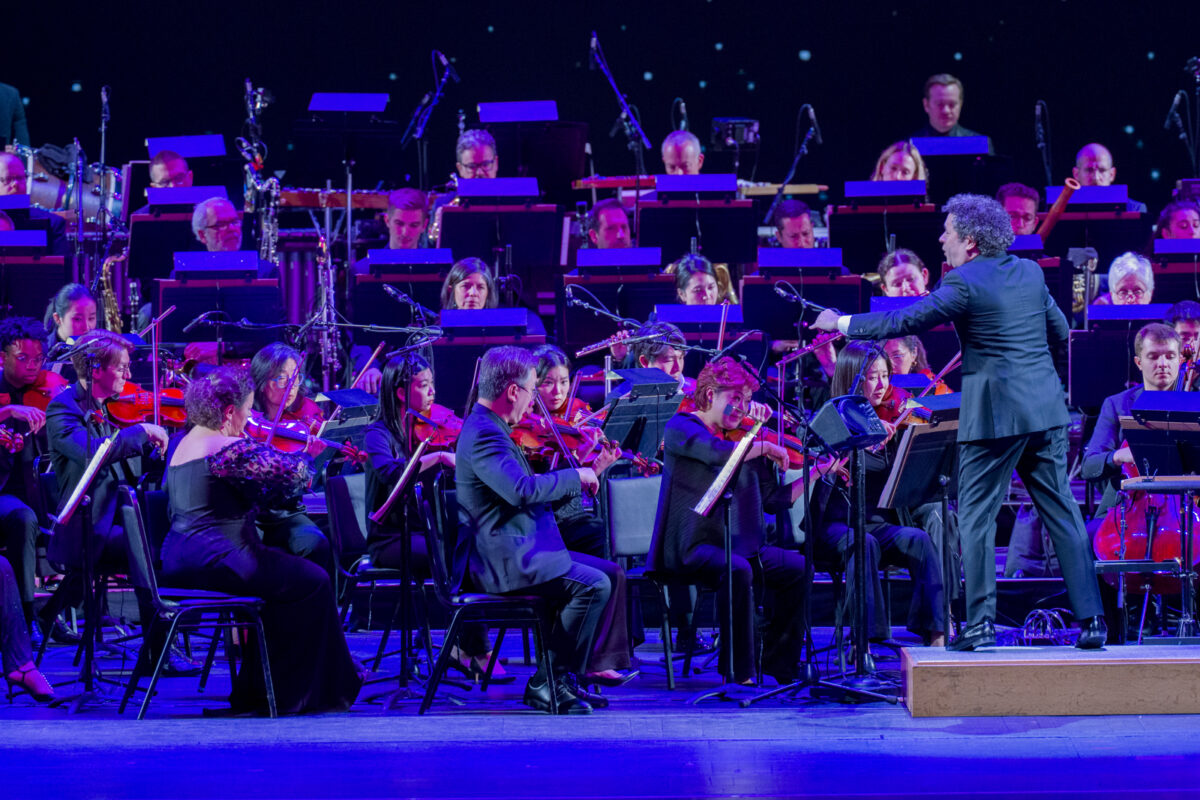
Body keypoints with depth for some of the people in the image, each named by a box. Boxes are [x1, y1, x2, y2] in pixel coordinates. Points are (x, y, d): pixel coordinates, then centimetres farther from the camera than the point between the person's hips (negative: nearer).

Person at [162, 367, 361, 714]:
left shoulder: (185, 444, 14)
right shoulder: (230, 449, -17)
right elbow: (296, 475, -12)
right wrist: (310, 459, 8)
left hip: (177, 564, 10)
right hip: (214, 563, -10)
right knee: (313, 583, 4)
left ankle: (255, 692, 29)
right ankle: (293, 695, 15)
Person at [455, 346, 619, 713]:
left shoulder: (487, 428, 15)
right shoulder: (484, 435, -19)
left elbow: (522, 488, 22)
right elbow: (522, 490, -33)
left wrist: (588, 472, 14)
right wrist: (575, 475, -19)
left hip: (513, 552, 11)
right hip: (504, 562, -11)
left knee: (604, 572, 13)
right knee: (593, 585, -19)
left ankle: (566, 678, 11)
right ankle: (549, 683, -9)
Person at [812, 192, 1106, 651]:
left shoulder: (964, 284, -10)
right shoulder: (1030, 272, 11)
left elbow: (904, 321, -10)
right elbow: (1059, 331, 18)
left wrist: (842, 324, -2)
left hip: (995, 415, -6)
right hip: (1046, 411, 6)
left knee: (976, 517, 2)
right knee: (1061, 513, 8)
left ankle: (980, 623, 1)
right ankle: (1091, 618, 7)